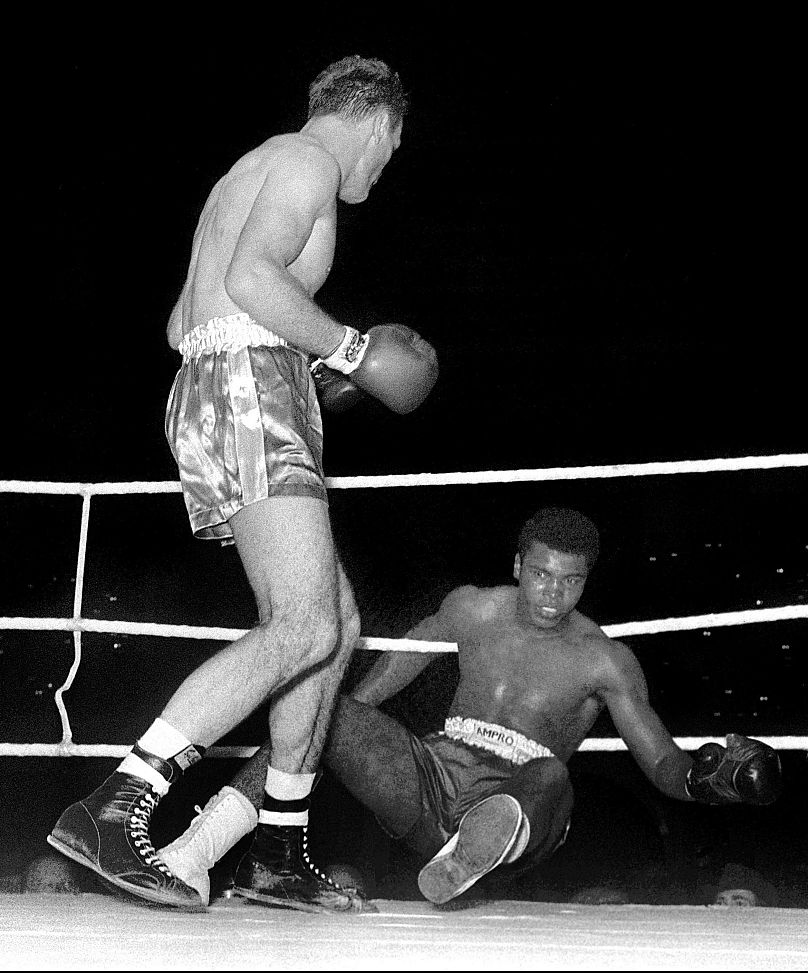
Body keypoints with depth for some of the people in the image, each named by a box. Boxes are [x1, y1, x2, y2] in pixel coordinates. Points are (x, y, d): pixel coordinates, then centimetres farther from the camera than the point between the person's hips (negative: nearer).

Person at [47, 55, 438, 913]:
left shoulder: (253, 174, 29)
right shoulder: (309, 158, -1)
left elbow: (182, 324, 29)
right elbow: (253, 278, -19)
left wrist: (314, 370, 30)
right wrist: (350, 350, -9)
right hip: (250, 395, -11)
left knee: (336, 622, 10)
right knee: (302, 629, -21)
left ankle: (282, 849, 10)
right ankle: (112, 811, -29)